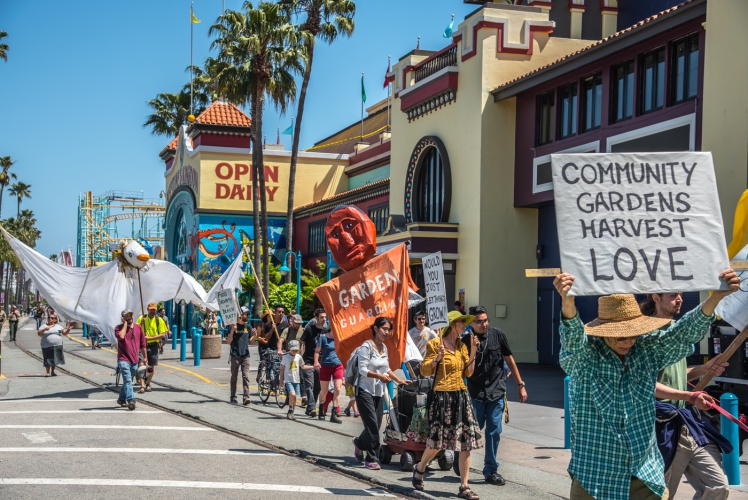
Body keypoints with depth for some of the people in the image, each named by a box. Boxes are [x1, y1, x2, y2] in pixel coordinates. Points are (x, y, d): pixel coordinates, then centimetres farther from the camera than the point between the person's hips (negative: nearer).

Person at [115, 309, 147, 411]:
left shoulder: (138, 327, 11)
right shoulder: (119, 328, -1)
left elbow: (142, 344, 17)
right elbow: (121, 336, -25)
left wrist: (145, 357, 18)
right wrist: (125, 323, -13)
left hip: (134, 360, 5)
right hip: (123, 359, -5)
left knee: (128, 381, 16)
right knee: (128, 381, -19)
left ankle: (121, 399, 32)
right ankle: (131, 400, -27)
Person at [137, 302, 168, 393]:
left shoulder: (159, 320, 1)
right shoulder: (141, 318, 5)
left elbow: (163, 334, -5)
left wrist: (150, 338, -14)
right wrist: (141, 323, -14)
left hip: (153, 345, 0)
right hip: (142, 344, 0)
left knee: (151, 366, 9)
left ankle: (148, 384, 29)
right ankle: (142, 386, -14)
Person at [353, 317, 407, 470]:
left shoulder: (384, 348, 12)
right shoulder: (366, 346, -12)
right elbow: (363, 369, -18)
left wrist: (398, 380, 13)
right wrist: (379, 376, -28)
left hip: (379, 392, 7)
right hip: (365, 391, -7)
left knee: (376, 425, 6)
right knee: (372, 425, -12)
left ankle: (359, 443, 33)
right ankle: (372, 459, -3)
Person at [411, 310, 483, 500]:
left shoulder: (462, 345, 12)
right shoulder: (435, 344, -6)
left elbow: (468, 372, 10)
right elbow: (424, 370, -8)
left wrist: (473, 351, 4)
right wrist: (438, 357, -22)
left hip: (461, 397, 6)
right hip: (442, 397, -6)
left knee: (466, 443, 1)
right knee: (437, 441, -1)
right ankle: (419, 469, 29)